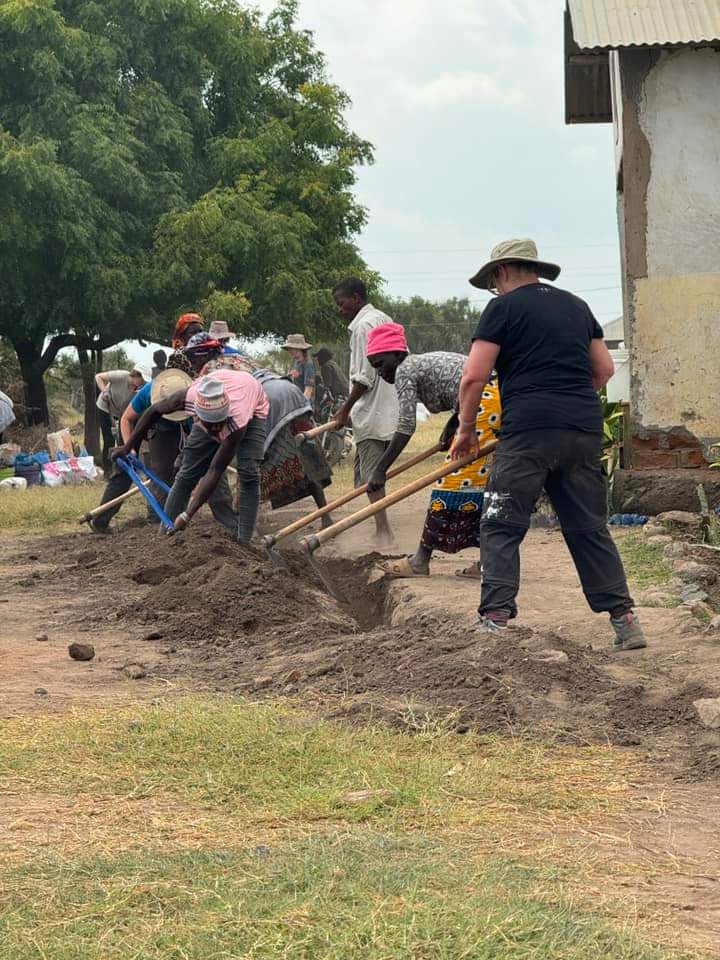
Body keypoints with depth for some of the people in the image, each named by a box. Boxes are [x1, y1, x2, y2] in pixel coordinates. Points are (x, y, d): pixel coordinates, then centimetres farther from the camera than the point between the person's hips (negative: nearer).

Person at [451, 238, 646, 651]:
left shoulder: (504, 307, 1)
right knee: (590, 526, 11)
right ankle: (623, 616, 7)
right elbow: (604, 368, 21)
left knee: (502, 526, -1)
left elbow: (474, 376, -4)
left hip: (528, 430, -6)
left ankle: (496, 619, -11)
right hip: (586, 428, 6)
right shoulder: (577, 306, 20)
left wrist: (466, 428, 8)